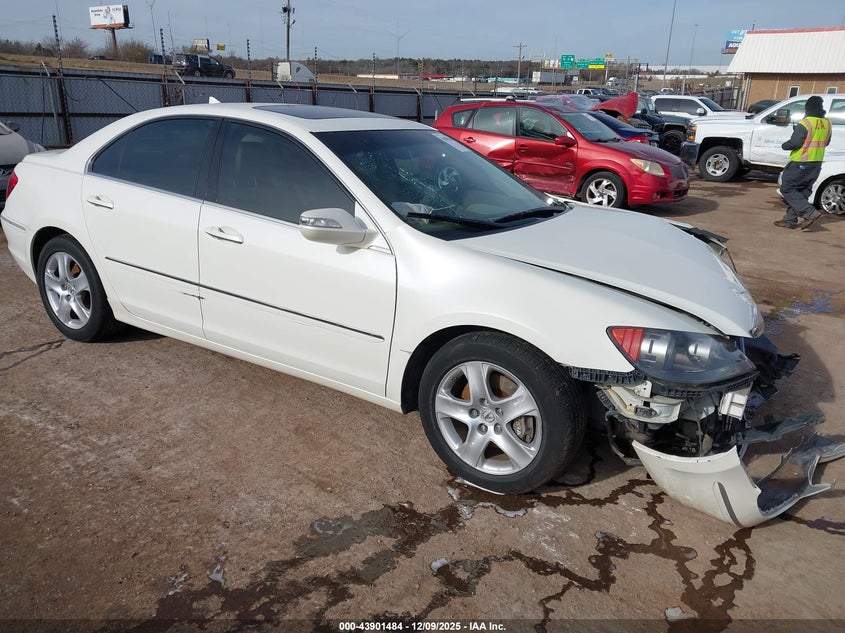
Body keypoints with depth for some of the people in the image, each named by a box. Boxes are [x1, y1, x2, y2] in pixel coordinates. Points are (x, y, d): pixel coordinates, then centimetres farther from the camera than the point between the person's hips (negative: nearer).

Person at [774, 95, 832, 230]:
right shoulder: (826, 124, 8)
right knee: (801, 192, 13)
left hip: (800, 163, -8)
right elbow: (826, 142, 18)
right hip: (816, 164, 8)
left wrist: (784, 145, -2)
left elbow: (795, 142, -20)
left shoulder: (805, 123, -16)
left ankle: (810, 213, -14)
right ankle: (790, 220, 15)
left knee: (787, 189, -3)